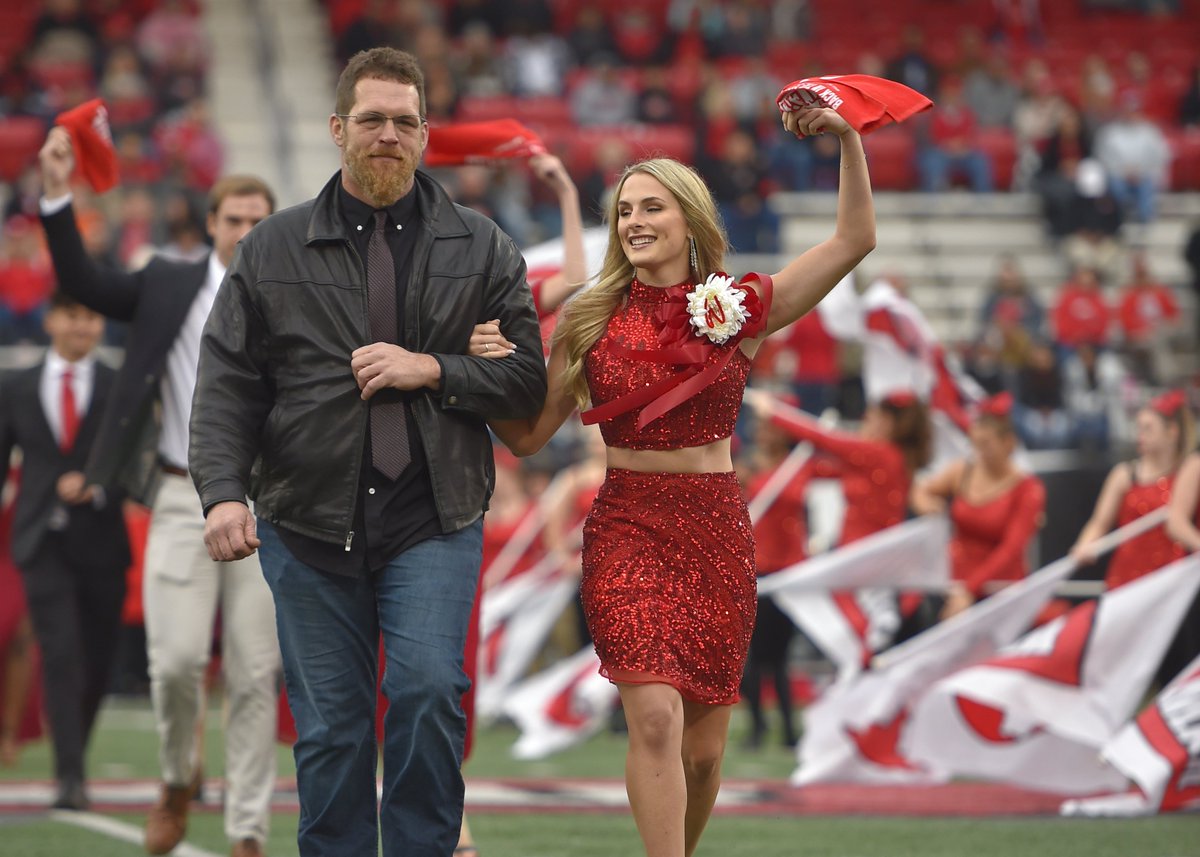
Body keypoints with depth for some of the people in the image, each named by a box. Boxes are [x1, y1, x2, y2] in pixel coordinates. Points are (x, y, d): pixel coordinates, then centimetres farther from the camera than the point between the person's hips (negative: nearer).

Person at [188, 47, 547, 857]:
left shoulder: (481, 248, 7)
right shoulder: (273, 249, 7)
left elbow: (527, 378, 5)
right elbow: (226, 383, 3)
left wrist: (431, 370, -11)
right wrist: (224, 491, -12)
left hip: (433, 523, -1)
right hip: (309, 524, 1)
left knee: (429, 692, -17)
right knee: (328, 729, 4)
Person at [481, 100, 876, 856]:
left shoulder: (737, 311, 1)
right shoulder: (592, 323, 3)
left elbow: (854, 240, -4)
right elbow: (529, 435, 4)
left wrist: (850, 140, -12)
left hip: (717, 531, 1)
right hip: (627, 528, -1)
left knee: (704, 748, 5)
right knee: (656, 718, -19)